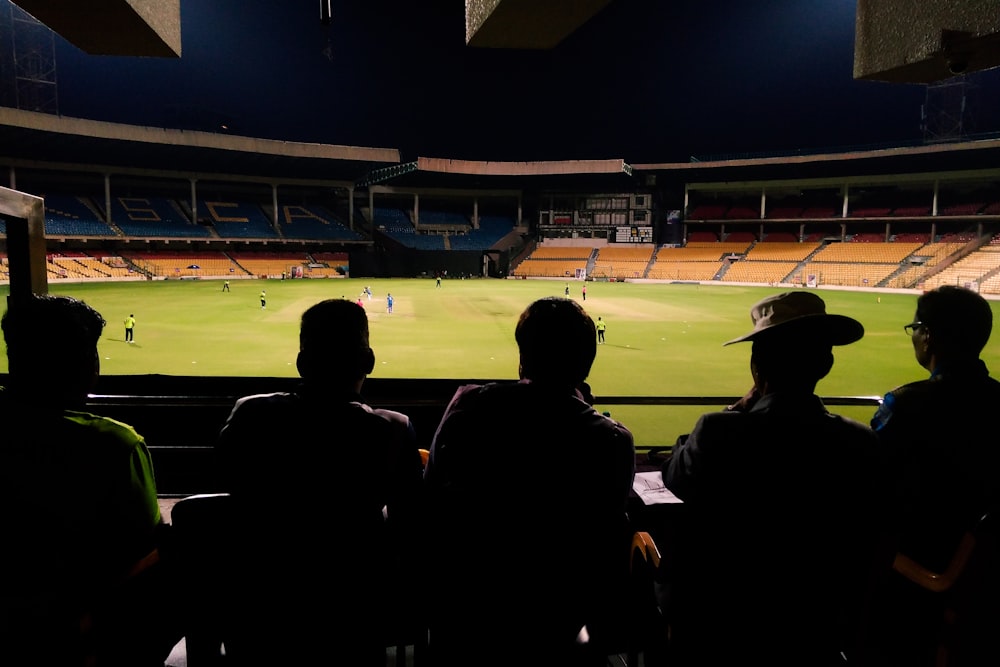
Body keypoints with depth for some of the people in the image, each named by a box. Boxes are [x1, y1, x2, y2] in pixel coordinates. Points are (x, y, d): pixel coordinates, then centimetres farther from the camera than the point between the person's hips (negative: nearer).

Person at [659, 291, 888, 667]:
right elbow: (865, 553, -4)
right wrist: (845, 628, 12)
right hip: (813, 626, 2)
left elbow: (674, 477, -4)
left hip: (716, 619, -2)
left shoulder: (720, 432, -26)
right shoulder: (860, 444, -15)